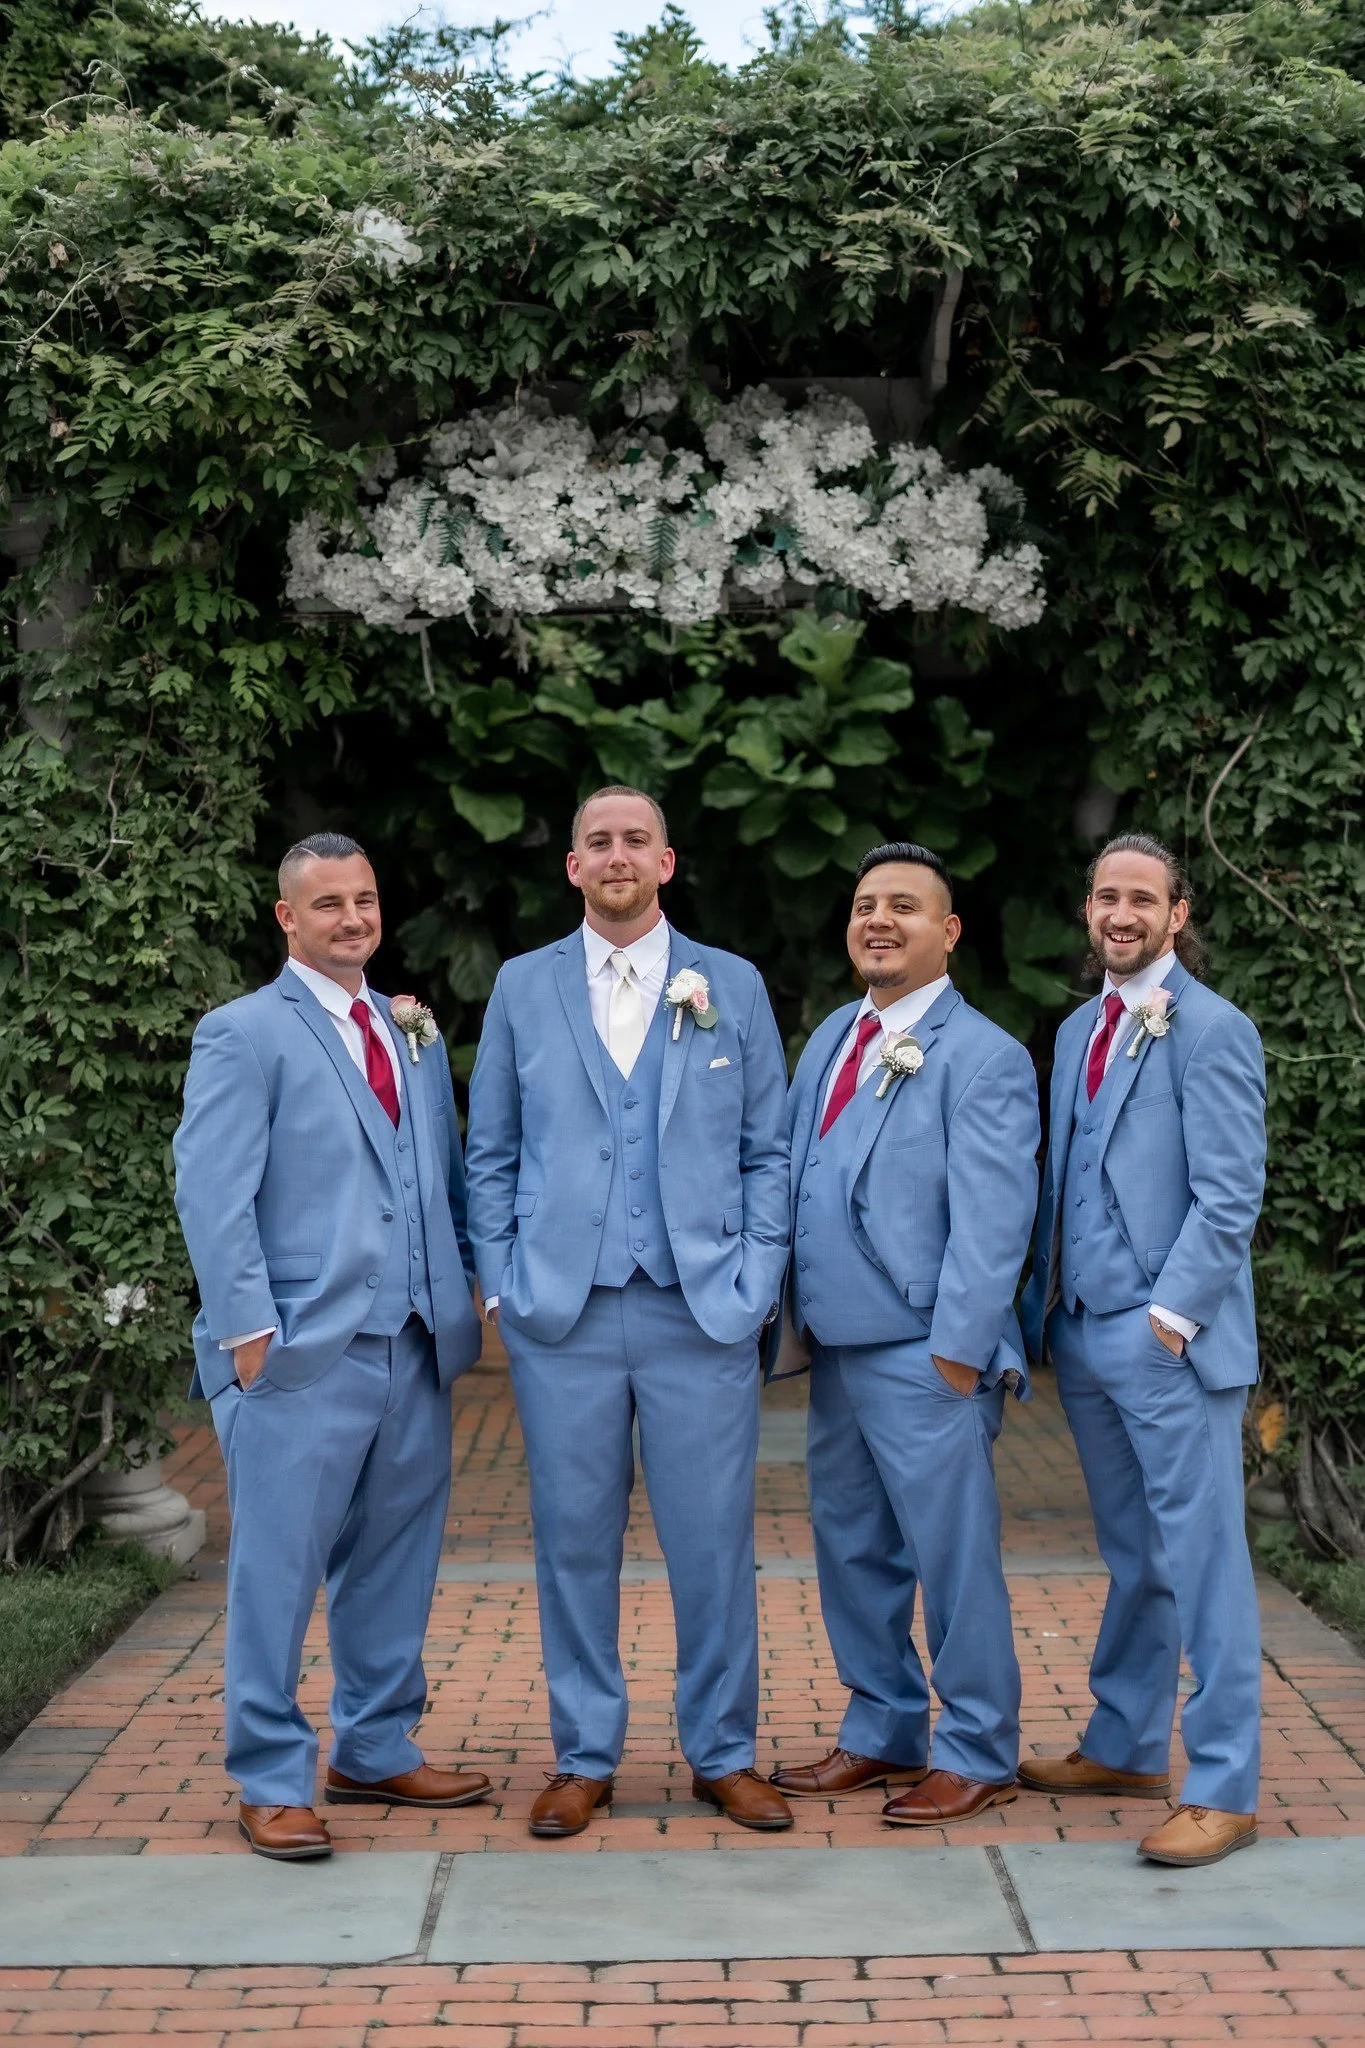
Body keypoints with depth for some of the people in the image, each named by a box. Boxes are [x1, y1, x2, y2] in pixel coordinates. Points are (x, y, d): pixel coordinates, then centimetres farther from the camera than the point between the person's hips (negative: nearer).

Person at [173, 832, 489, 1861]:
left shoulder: (415, 1035, 16)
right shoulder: (245, 1034, -3)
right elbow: (212, 1194, -9)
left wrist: (472, 1288, 7)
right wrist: (248, 1331, -14)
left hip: (413, 1350, 6)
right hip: (303, 1354, -6)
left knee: (394, 1565, 14)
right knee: (279, 1573, 0)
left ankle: (376, 1752, 28)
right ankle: (272, 1784, 11)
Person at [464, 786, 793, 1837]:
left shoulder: (733, 987, 8)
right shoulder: (523, 988, 9)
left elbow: (768, 1151, 8)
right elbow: (492, 1153, 10)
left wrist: (757, 1278, -2)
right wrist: (500, 1281, 1)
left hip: (702, 1312, 0)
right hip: (563, 1315, 1)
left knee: (714, 1542, 3)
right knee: (575, 1542, 5)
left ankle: (723, 1754, 18)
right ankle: (583, 1758, 18)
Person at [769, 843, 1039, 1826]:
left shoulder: (983, 1056, -10)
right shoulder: (831, 1038, 14)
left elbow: (993, 1219, -14)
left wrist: (959, 1349, -17)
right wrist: (790, 1310, 11)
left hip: (924, 1353, -8)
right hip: (836, 1342, 8)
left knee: (953, 1556, 1)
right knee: (851, 1549, 16)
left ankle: (977, 1757, 14)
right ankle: (882, 1733, 31)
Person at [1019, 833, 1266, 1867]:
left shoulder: (1212, 1031, -8)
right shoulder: (1079, 1030, 16)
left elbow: (1229, 1196, -13)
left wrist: (1172, 1314, -17)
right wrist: (1046, 1307, 13)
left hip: (1171, 1340, -7)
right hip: (1085, 1334, 8)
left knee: (1200, 1560, -4)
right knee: (1133, 1558, 17)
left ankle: (1223, 1790, 2)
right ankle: (1126, 1750, 29)